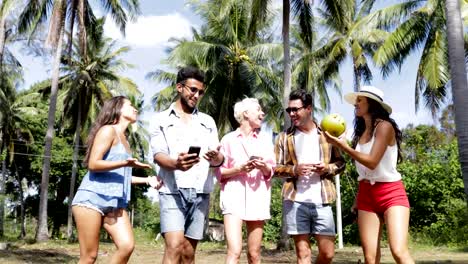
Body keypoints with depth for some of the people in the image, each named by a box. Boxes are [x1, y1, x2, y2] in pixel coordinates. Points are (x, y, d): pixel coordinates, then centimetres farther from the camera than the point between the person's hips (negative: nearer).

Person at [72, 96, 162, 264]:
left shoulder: (123, 139, 20)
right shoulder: (108, 130, -4)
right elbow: (93, 164, -14)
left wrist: (147, 180, 15)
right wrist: (125, 163, -25)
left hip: (114, 203, 8)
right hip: (92, 199, -7)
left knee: (127, 246, -10)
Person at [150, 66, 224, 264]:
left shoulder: (208, 121, 17)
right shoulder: (161, 119, 9)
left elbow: (219, 160, 9)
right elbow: (158, 155, -4)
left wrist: (216, 157, -17)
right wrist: (175, 164, -27)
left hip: (200, 193, 3)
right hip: (173, 191, -3)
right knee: (174, 247, -17)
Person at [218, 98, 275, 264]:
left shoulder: (265, 140, 14)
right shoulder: (228, 139, 5)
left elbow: (270, 172, 14)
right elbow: (219, 172, 5)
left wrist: (264, 167, -8)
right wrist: (238, 169, -12)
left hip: (257, 198, 3)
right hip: (234, 197, -3)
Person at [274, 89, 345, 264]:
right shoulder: (285, 137, 7)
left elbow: (341, 163, 13)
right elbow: (275, 168, 6)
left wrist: (328, 168, -8)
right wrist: (294, 169, -12)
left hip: (322, 202, 1)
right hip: (295, 201, -1)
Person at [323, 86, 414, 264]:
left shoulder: (384, 126, -9)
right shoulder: (360, 132, 11)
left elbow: (372, 162, -18)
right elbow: (362, 168, 11)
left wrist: (340, 144, -15)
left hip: (391, 193, -6)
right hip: (366, 195, 6)